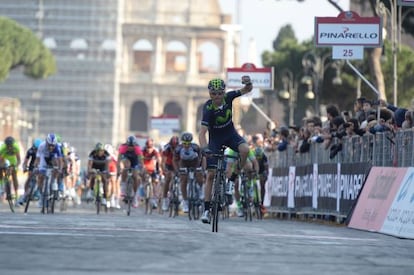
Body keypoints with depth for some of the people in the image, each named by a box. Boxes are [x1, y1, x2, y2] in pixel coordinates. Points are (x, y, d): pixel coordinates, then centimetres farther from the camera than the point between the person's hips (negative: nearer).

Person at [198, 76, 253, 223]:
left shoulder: (228, 97, -18)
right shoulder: (208, 109, -29)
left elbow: (247, 90, -11)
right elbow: (202, 132, -36)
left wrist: (248, 83, -36)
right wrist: (204, 148, -53)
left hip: (230, 134, 3)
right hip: (215, 138, -3)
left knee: (245, 149, -30)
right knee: (211, 174, -7)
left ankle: (235, 176, -4)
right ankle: (206, 209, -1)